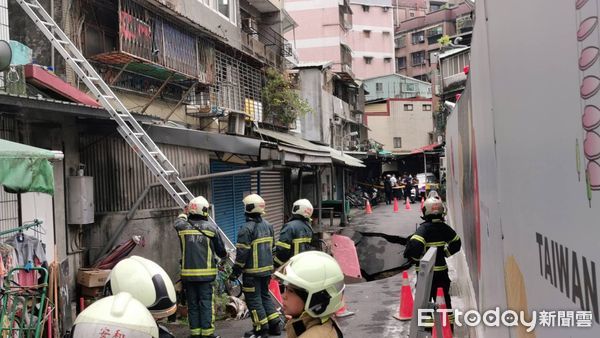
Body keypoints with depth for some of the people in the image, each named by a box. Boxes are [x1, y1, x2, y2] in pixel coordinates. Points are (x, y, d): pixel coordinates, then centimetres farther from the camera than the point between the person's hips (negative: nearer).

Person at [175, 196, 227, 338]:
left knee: (192, 304, 10)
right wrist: (224, 254, 29)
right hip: (206, 273, -2)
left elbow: (178, 223, 27)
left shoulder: (182, 227, 0)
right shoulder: (211, 227, -5)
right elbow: (220, 249, 6)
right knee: (206, 302, 2)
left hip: (188, 273, 2)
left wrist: (183, 214, 46)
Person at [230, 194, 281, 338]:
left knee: (253, 299, 2)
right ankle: (274, 325, 22)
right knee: (265, 295, 20)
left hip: (253, 271, -8)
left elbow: (242, 252, -17)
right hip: (267, 269, 8)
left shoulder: (247, 228, -17)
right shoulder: (268, 225, 8)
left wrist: (236, 271, -10)